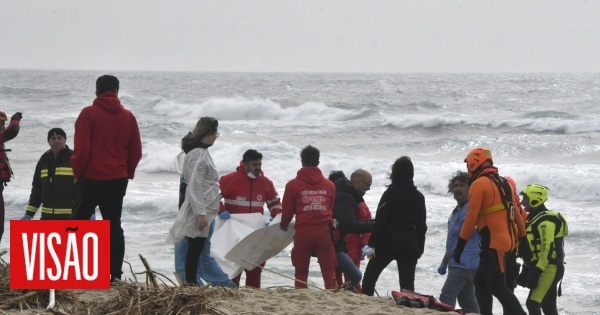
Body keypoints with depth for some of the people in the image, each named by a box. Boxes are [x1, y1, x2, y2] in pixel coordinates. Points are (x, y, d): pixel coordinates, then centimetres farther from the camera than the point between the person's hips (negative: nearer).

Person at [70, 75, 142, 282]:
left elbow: (81, 149, -11)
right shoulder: (128, 117, 4)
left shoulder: (89, 114, -8)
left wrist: (77, 172, 1)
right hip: (118, 179, 3)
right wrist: (128, 173, 18)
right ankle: (115, 274, 4)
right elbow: (136, 151, 6)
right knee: (114, 226, 8)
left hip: (90, 178, -3)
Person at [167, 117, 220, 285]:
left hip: (203, 209, 10)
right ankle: (191, 283, -3)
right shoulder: (200, 155, -17)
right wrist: (201, 214, -21)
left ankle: (191, 283, 12)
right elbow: (195, 187, -20)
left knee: (195, 249, 10)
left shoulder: (197, 152, 13)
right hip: (200, 210, -10)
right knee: (195, 249, -6)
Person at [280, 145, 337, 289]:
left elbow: (287, 210, 3)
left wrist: (284, 224, 23)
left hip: (303, 233, -2)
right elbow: (332, 209, 12)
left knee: (301, 272, 6)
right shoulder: (329, 185, 6)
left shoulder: (293, 185, -2)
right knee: (329, 272, 2)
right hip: (324, 232, 2)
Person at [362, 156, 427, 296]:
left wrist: (372, 243, -9)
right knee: (407, 283, 5)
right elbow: (422, 225, 13)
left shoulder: (390, 194, -8)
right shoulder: (418, 197, 8)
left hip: (388, 244, -4)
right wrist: (420, 248, 19)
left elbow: (380, 221, -11)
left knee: (369, 277, 8)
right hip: (410, 246, 4)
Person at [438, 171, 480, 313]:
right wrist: (444, 262, 28)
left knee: (446, 297, -16)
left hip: (465, 264, -10)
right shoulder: (456, 212, 20)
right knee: (467, 302, 10)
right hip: (456, 264, 10)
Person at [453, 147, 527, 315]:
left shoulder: (479, 184, -7)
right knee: (481, 280, 15)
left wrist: (460, 245, -8)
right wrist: (523, 239, 24)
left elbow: (471, 218, -12)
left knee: (497, 285, -8)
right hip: (508, 241, 8)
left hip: (493, 243, -8)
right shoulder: (504, 183, 16)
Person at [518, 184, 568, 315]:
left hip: (549, 269, -10)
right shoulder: (536, 219, 17)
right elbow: (533, 249, 21)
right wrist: (527, 270, 18)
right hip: (548, 269, 10)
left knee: (533, 303, -15)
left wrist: (537, 271, -25)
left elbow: (548, 249, -23)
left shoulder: (546, 220, -16)